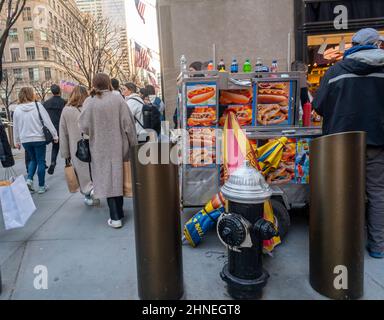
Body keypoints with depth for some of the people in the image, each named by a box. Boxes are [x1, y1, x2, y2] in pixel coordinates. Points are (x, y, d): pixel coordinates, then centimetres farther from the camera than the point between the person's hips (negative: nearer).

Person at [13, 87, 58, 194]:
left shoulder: (17, 109, 1)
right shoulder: (38, 106, -8)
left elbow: (15, 127, 7)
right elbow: (47, 121, -9)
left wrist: (16, 141, 17)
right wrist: (55, 135, -3)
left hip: (25, 140, 3)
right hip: (39, 139, -3)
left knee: (33, 159, 23)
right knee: (41, 161, 8)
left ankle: (29, 179, 5)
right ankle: (41, 186, 13)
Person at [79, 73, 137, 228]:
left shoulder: (89, 102, -7)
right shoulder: (118, 99, -6)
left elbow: (84, 126, -10)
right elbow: (128, 124, -6)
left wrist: (94, 132, 12)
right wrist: (133, 144, 1)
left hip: (100, 148, -1)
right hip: (118, 146, 1)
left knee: (107, 179, 4)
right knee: (118, 177, 15)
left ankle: (115, 217, 3)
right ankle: (119, 212, 28)